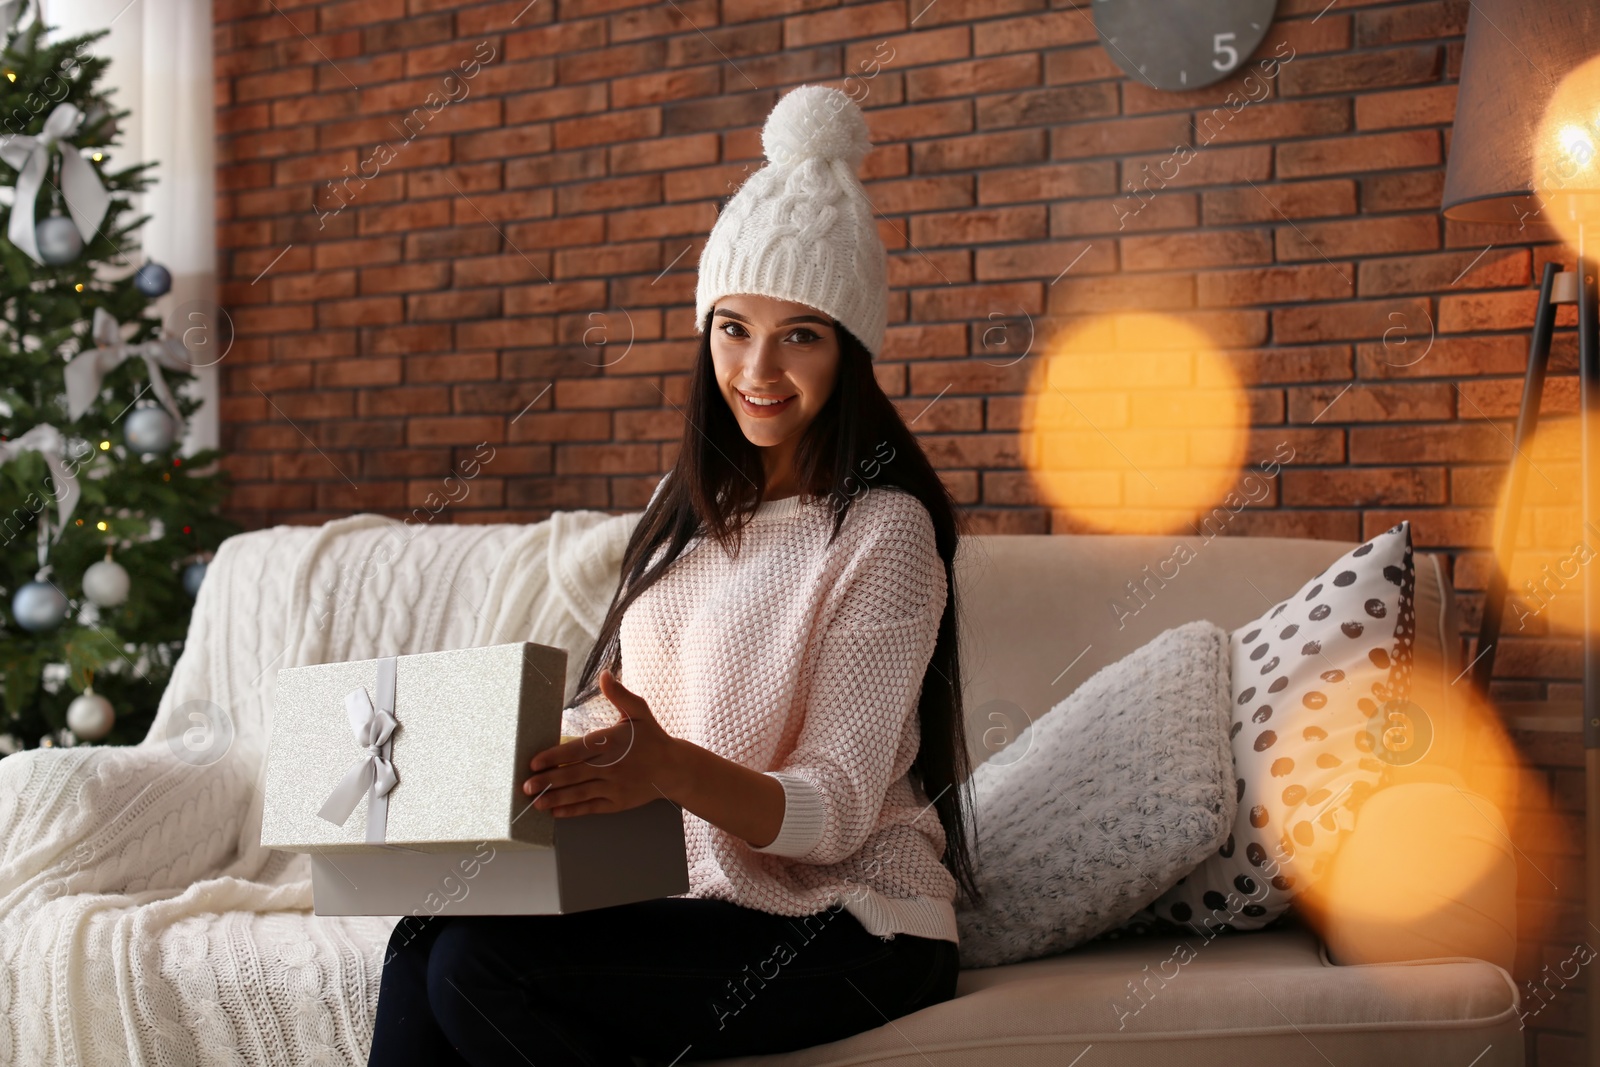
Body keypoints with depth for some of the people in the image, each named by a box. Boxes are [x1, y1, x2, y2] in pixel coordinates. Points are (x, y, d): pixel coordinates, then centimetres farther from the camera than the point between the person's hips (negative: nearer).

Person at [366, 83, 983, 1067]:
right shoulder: (694, 507, 13)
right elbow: (607, 723, 16)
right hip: (695, 900, 7)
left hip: (850, 934, -7)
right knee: (426, 942, -19)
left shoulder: (882, 531, -11)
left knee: (479, 963, -25)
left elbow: (834, 815, -17)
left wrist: (673, 769, -36)